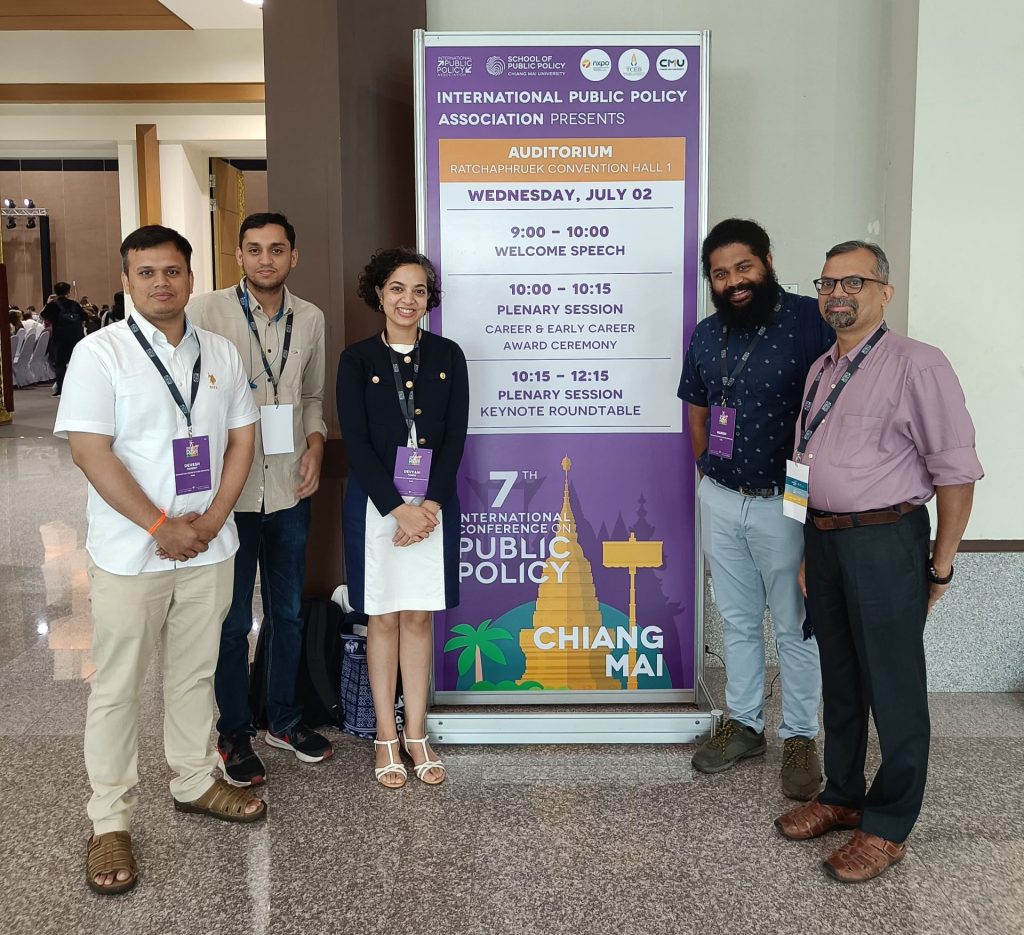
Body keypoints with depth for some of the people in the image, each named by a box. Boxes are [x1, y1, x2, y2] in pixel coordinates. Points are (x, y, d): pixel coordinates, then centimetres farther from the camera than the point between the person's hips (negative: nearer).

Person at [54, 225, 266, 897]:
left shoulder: (220, 354, 6)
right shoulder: (100, 352, -8)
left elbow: (242, 439, 7)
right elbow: (91, 451, -14)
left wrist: (212, 519, -6)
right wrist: (160, 526, -15)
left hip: (208, 546, 4)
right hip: (130, 553, -4)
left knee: (197, 672, 17)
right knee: (117, 689, 4)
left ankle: (195, 781, 35)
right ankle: (111, 822, 16)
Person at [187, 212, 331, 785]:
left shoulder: (311, 319, 6)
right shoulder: (207, 311, -8)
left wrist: (315, 443, -2)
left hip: (290, 490, 4)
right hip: (230, 492, -4)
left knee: (288, 613, 16)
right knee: (233, 620, 7)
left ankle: (284, 719, 33)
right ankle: (235, 732, 24)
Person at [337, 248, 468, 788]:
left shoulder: (447, 357, 5)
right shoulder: (357, 361, -1)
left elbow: (454, 437, 0)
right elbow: (356, 444, -7)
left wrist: (430, 505, -12)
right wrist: (398, 509, -15)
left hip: (433, 504, 2)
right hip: (376, 503, -1)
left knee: (419, 618, 8)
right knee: (383, 619, 5)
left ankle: (417, 734, 18)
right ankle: (386, 738, 16)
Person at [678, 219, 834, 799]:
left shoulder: (811, 321, -13)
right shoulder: (706, 336, 5)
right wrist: (711, 471, 8)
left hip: (787, 504, -5)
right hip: (720, 502, 5)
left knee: (795, 627, 8)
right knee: (739, 622, 16)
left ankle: (801, 738, 24)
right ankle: (744, 725, 31)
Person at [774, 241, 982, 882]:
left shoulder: (917, 365, -11)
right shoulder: (821, 370, 13)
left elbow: (956, 474, -13)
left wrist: (940, 567, -11)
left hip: (884, 541, -7)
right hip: (823, 536, 8)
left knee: (893, 689, 4)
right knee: (839, 678, 18)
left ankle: (888, 827, 19)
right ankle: (842, 797, 35)